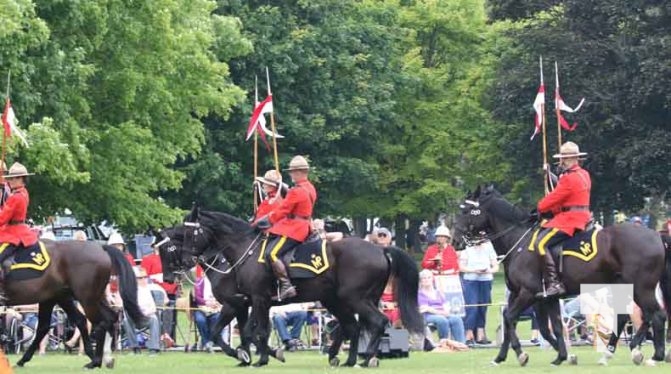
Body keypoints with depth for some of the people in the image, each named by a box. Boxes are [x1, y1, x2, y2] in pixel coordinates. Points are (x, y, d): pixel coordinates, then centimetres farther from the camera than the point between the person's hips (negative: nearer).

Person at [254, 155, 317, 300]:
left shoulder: (297, 191, -18)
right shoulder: (311, 189, 13)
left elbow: (282, 210, -16)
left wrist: (263, 221, -6)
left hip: (293, 229, -11)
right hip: (304, 227, 11)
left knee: (271, 254, -20)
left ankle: (286, 286, -28)